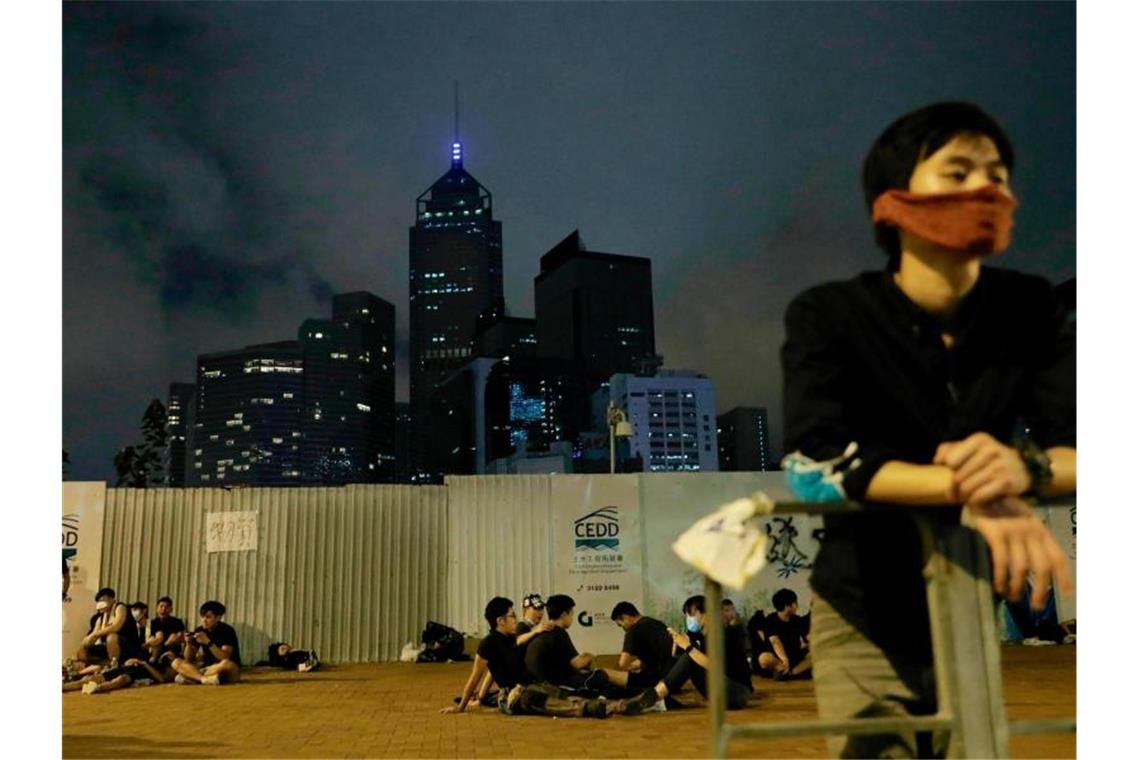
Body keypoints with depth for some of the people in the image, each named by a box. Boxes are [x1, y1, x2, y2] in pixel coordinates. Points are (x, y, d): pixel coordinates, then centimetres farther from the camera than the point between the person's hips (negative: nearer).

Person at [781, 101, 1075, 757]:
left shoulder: (1030, 310, -4)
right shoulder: (828, 315, -14)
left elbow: (1079, 444, -12)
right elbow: (816, 453, -27)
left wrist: (1026, 466, -35)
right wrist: (964, 488, -39)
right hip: (864, 621, -3)